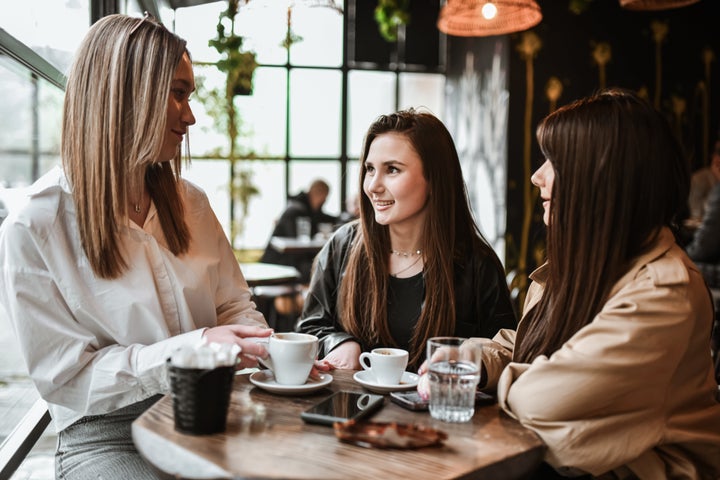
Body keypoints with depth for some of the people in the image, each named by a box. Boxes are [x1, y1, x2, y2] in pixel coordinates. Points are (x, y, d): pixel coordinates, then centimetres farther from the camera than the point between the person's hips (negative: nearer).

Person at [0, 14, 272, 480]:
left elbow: (234, 305, 12)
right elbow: (65, 376, -12)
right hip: (104, 438, -5)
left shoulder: (190, 202, 7)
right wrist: (194, 348, -21)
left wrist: (268, 352, -10)